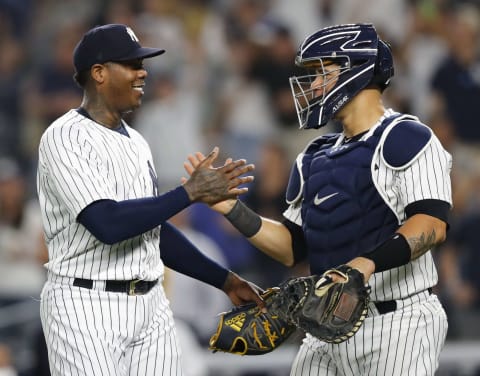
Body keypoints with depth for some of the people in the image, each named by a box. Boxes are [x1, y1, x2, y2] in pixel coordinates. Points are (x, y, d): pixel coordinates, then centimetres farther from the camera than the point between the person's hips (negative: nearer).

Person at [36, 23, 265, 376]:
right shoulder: (66, 138, -12)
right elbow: (108, 224, -24)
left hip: (150, 306, 8)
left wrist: (225, 280, 16)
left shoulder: (136, 142, 15)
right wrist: (191, 192, -20)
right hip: (87, 307, -8)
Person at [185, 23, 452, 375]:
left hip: (398, 323, -7)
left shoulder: (405, 140, -7)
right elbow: (293, 248, 16)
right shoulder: (317, 158, 17)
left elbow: (432, 223, -20)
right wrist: (232, 209, 4)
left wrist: (368, 262, -33)